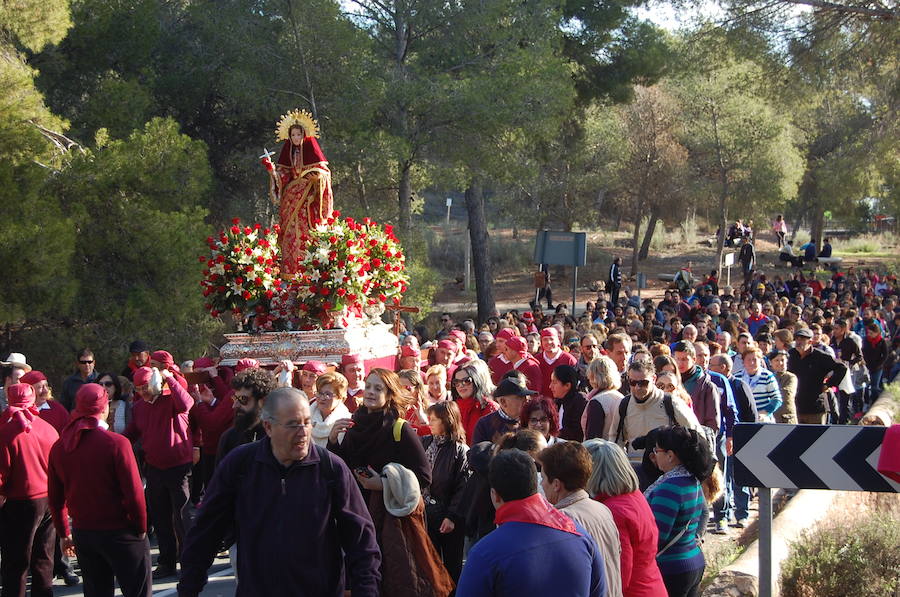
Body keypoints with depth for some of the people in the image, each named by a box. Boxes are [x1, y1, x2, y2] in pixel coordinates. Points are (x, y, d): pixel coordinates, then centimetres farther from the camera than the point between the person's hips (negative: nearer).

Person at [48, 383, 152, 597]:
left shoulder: (59, 447, 0)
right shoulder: (116, 443, -16)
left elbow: (55, 498, 7)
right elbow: (134, 493, -17)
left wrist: (64, 533, 18)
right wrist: (141, 528, -4)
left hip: (83, 533, 6)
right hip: (120, 532, -5)